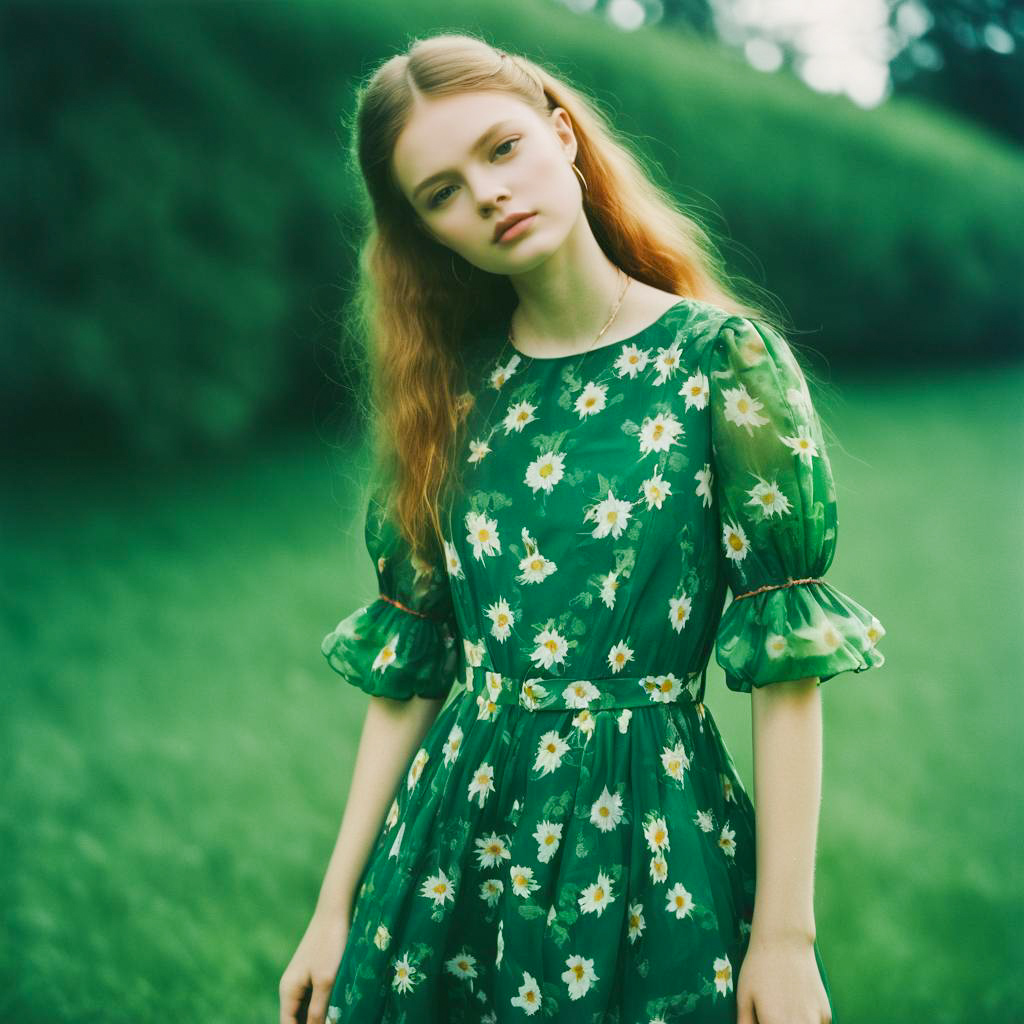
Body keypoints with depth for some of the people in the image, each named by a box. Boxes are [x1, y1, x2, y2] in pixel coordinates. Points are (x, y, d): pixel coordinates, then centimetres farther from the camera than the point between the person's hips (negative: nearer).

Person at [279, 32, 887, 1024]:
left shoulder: (722, 358, -8)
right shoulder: (448, 387, 4)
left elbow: (787, 665, -10)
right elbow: (406, 667, 6)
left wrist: (786, 933, -13)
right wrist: (336, 906, 4)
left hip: (653, 837, -3)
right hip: (456, 838, 4)